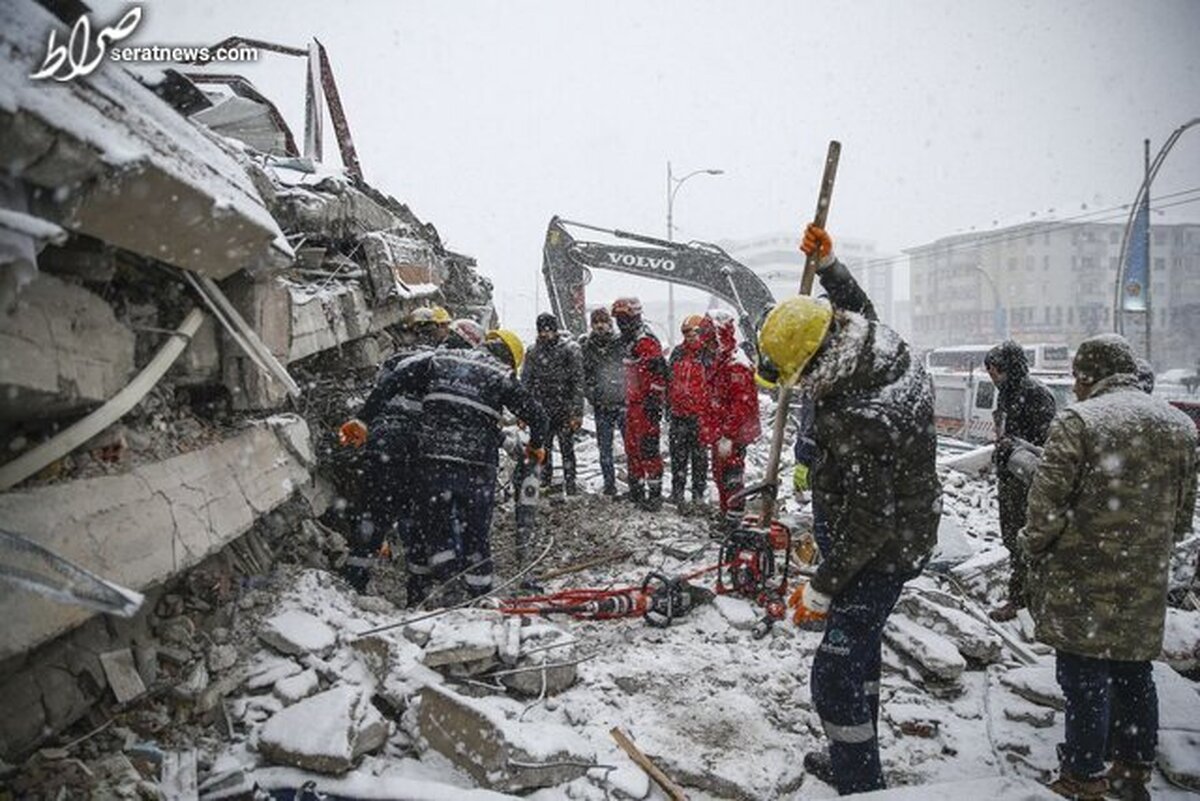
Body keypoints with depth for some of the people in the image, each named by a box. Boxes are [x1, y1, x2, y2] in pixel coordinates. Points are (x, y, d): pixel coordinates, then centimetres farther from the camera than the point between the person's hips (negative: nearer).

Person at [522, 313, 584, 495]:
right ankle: (544, 484, 18)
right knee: (543, 448, 8)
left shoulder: (569, 352, -3)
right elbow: (525, 383, 10)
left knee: (567, 449, 1)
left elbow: (578, 384, -4)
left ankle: (570, 484, 11)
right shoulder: (532, 353, 7)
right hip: (541, 412, 3)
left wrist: (577, 412, -9)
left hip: (564, 411, -3)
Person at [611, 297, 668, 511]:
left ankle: (655, 493, 0)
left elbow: (658, 375, -20)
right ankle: (636, 489, 27)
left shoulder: (647, 342, -15)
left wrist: (654, 403, -21)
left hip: (646, 406, -10)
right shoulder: (627, 342, 17)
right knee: (632, 448, 15)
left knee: (648, 449, -7)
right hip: (632, 404, 10)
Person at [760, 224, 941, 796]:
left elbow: (868, 523, -29)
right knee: (858, 649, 23)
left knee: (835, 676, -3)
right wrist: (827, 262, 15)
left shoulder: (858, 424, -35)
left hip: (882, 552, -10)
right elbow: (857, 309, 18)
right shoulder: (890, 349, -7)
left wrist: (820, 590, -19)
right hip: (910, 532, 10)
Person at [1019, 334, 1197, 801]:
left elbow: (1047, 505, -16)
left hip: (1083, 584, -6)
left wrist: (1034, 550, 1)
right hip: (1145, 586, 6)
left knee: (1085, 678, 4)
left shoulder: (1077, 422, -15)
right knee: (1133, 674, 19)